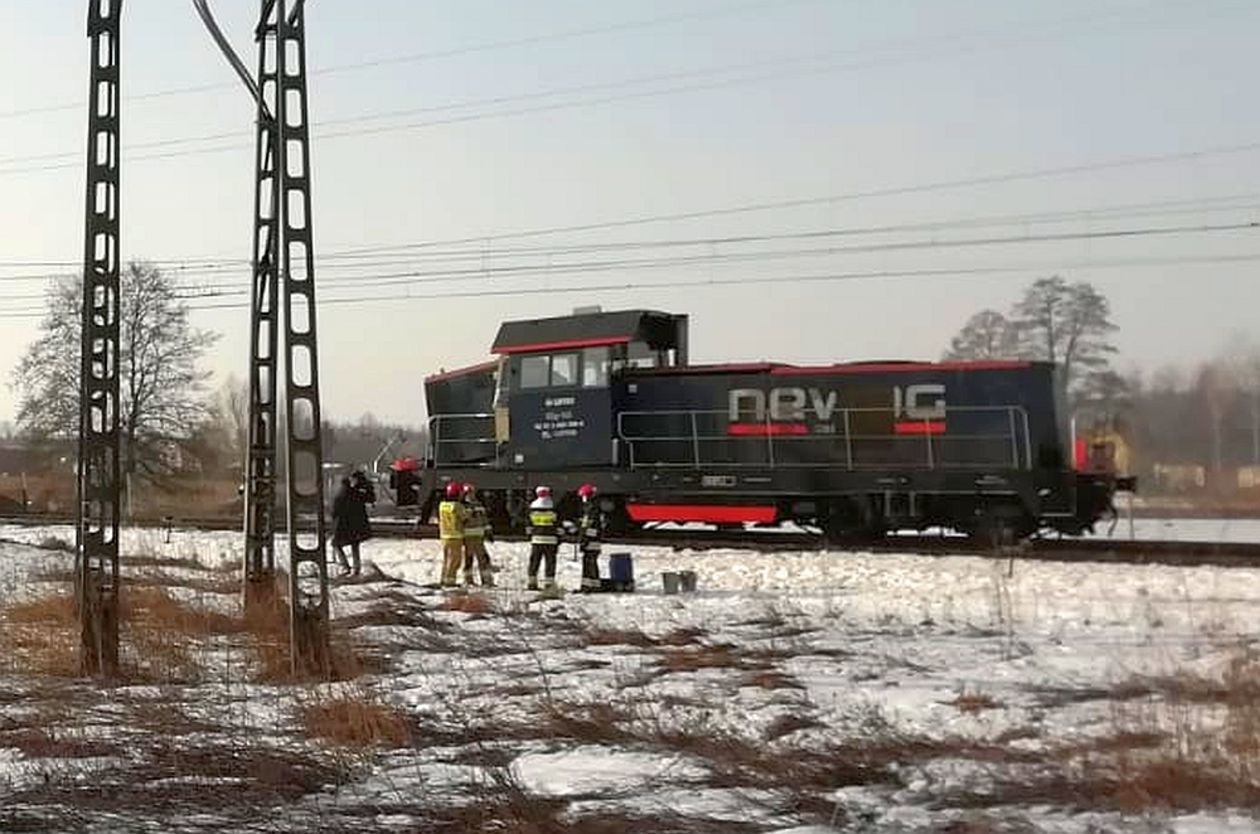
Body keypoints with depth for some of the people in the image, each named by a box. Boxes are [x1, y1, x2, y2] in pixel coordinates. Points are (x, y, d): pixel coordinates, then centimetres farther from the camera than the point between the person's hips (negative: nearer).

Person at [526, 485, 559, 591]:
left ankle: (532, 582, 8)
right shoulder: (553, 509, -4)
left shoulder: (532, 508, 3)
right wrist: (558, 541, 8)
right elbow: (558, 526, -1)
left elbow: (529, 526, 8)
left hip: (536, 539, 3)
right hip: (550, 540, -3)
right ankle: (549, 583, -3)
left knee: (534, 561, 10)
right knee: (550, 562, 1)